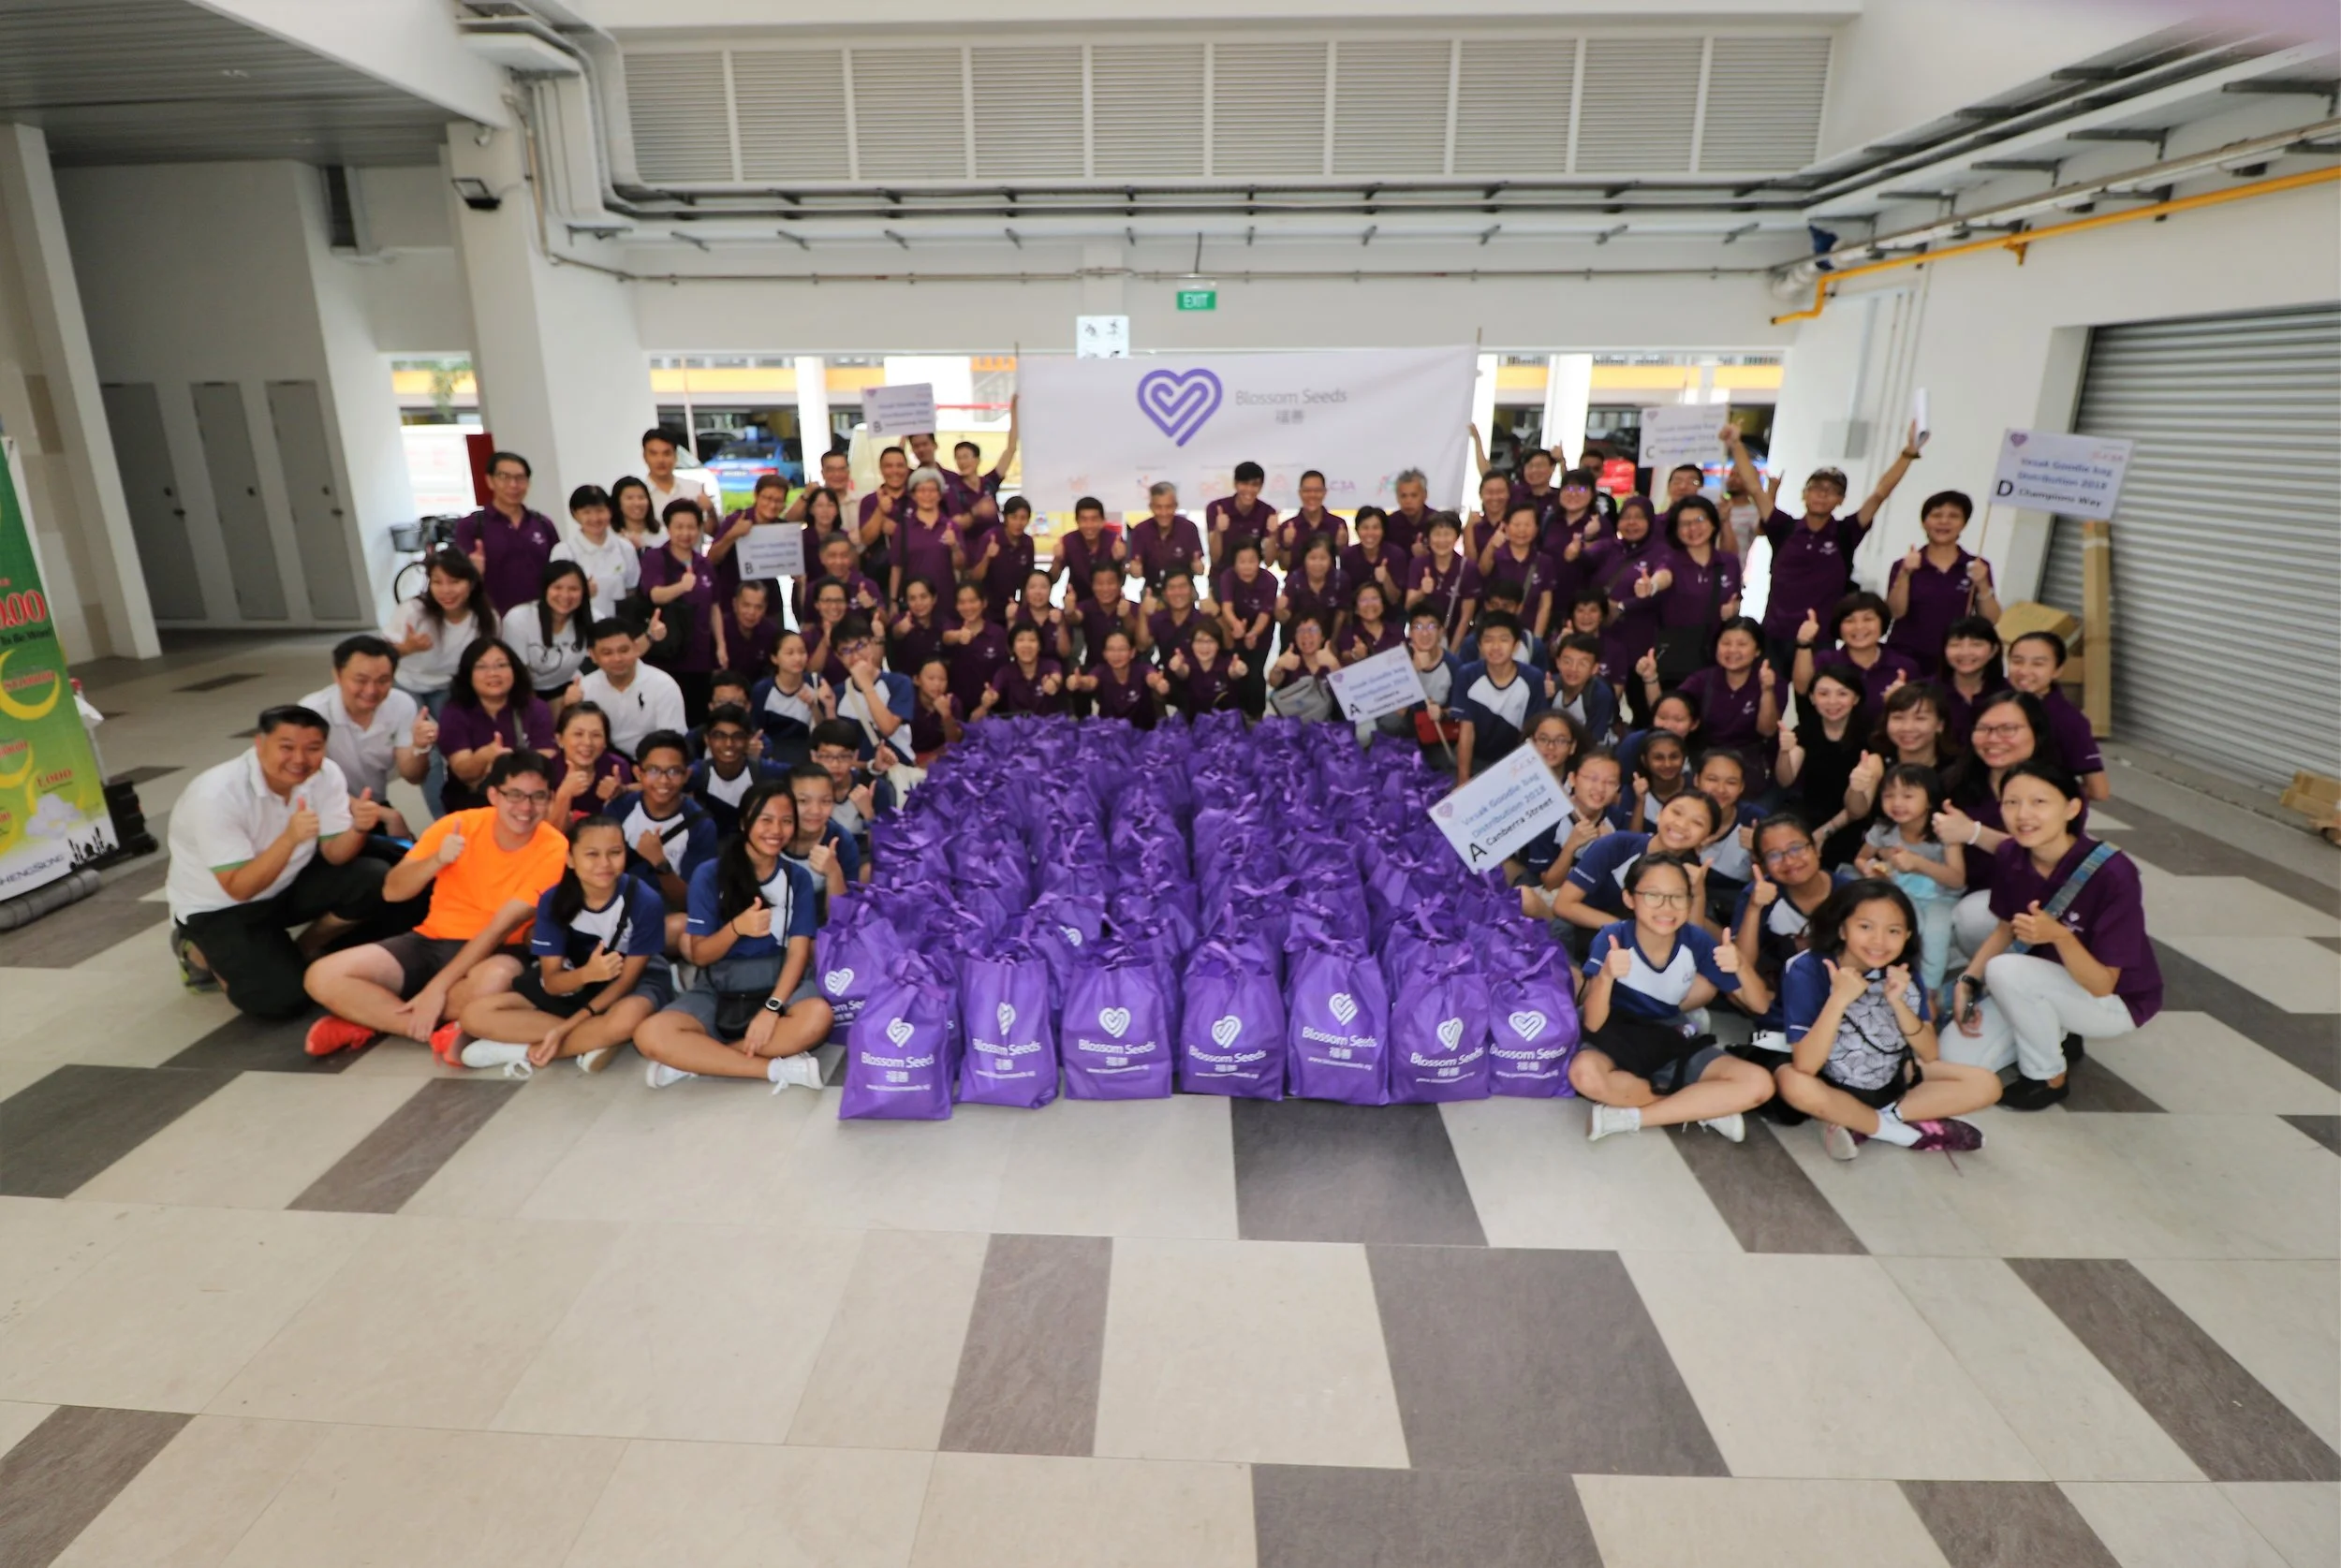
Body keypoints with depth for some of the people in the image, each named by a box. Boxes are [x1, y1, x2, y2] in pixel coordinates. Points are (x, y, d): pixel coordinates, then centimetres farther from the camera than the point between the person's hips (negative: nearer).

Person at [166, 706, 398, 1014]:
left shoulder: (326, 774, -15)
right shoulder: (217, 794, -28)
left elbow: (334, 855, -11)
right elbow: (239, 888, -29)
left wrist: (359, 827, -34)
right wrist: (289, 838, -44)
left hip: (287, 884, 5)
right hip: (218, 907, -5)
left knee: (375, 882, -21)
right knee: (283, 998, -20)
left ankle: (304, 951, 5)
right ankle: (201, 953, 11)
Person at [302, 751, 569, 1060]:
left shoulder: (553, 850, -15)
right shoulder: (458, 825, -5)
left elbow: (501, 927, -19)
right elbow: (391, 892, -3)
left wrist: (437, 987, -24)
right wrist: (437, 860, -24)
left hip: (492, 952, -3)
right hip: (429, 941, 4)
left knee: (495, 980, -39)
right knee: (322, 977, -15)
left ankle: (368, 1020, -15)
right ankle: (436, 1032, -19)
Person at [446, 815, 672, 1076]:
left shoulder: (645, 901, -23)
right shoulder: (553, 900, -14)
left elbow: (627, 978, -18)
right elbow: (552, 982, -13)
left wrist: (564, 1028, -24)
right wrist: (587, 973, -37)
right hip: (574, 985, 4)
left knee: (626, 1019, -41)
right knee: (474, 1015, -15)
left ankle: (530, 1050, -18)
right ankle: (591, 1040, -21)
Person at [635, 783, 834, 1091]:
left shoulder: (798, 878, 1)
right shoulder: (710, 874, -4)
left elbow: (798, 951, -7)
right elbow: (699, 955, -3)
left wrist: (772, 1007, -23)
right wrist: (737, 927, -24)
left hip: (779, 986, 0)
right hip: (721, 991, 0)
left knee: (817, 1016, -35)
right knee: (650, 1035, -28)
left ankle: (694, 1059, -21)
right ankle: (778, 1068, -25)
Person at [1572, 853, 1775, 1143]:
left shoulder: (1696, 941, -12)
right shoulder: (1613, 938, -21)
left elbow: (1759, 1004, -7)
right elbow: (1593, 1024, -24)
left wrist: (1740, 967, -29)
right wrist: (1605, 977, -45)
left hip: (1671, 1045, 3)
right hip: (1619, 1043, -3)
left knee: (1758, 1084, -18)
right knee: (1585, 1073, -37)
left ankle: (1627, 1117, -18)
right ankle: (1703, 1106, -14)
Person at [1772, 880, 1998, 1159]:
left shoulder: (1902, 973, -9)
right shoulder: (1807, 970, -24)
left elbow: (1930, 1054, -9)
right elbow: (1805, 1066, -30)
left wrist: (1897, 1001, -24)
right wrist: (1839, 1000, -39)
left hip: (1892, 1077, 5)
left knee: (1986, 1085, -10)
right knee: (1793, 1083, -36)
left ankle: (1857, 1124, -13)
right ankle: (1904, 1129, -14)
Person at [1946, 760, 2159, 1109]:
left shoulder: (2112, 873, -30)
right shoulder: (2009, 856, -15)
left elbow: (2101, 985, -26)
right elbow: (2006, 929, 4)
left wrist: (2059, 936, -44)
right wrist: (1967, 982, -10)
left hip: (2114, 1000, -5)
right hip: (2047, 986, 5)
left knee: (2005, 970, -33)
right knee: (1958, 1057, -9)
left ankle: (2048, 1078, -8)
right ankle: (2057, 1037, 15)